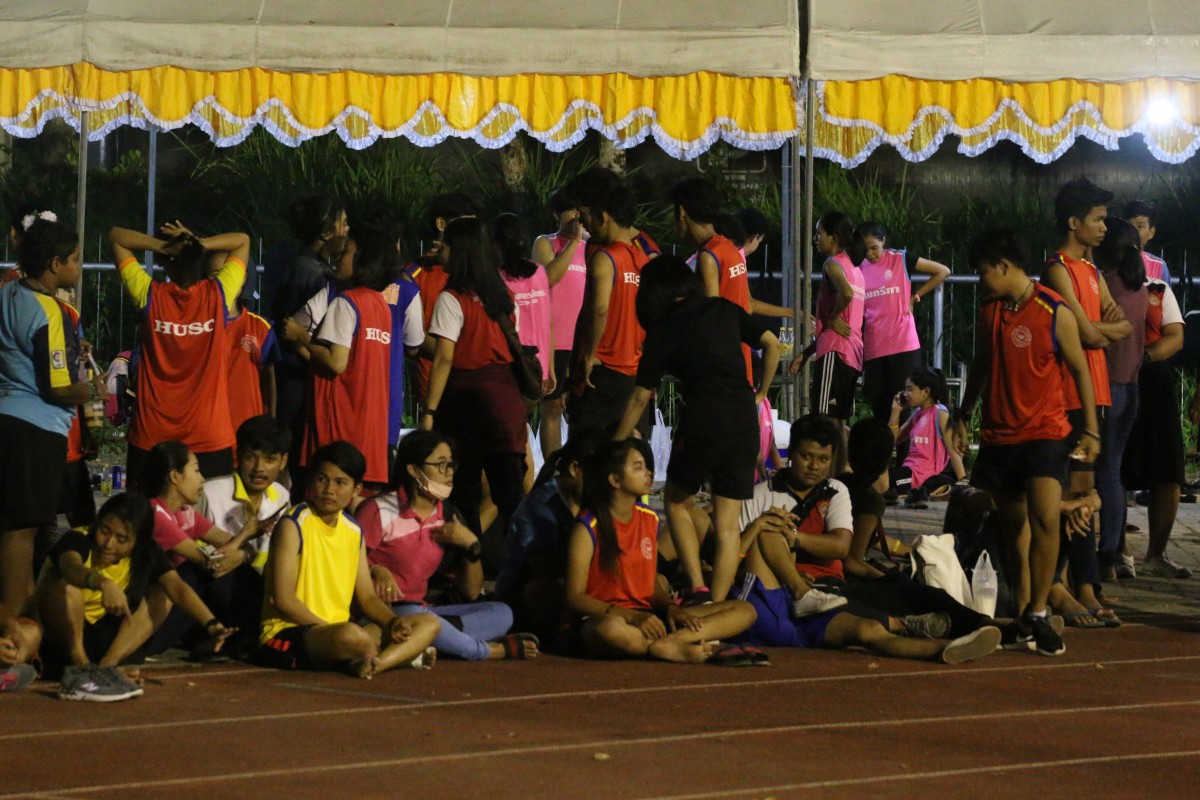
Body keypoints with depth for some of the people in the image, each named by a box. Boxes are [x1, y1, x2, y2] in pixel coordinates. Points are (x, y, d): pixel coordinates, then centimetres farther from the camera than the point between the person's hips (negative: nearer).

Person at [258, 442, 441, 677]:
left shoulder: (354, 531, 14)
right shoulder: (293, 526, -9)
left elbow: (367, 597, 15)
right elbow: (283, 600, -16)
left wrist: (393, 622, -6)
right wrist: (329, 628, -20)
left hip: (338, 631, 9)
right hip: (288, 634, -9)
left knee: (429, 623, 0)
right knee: (352, 635, -41)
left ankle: (371, 664, -23)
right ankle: (401, 655, -11)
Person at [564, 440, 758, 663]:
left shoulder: (650, 519, 13)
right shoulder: (588, 528, -6)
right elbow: (575, 597, -10)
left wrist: (671, 608, -5)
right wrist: (634, 617, -22)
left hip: (647, 618, 7)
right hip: (602, 618, -7)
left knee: (744, 611, -8)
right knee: (611, 629, -46)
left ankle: (665, 644, -31)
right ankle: (680, 649, -23)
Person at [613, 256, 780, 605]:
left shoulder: (663, 330, 4)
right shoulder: (724, 310, 14)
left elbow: (641, 397, 5)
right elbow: (772, 344, 14)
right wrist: (760, 394, 24)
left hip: (703, 418, -3)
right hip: (744, 419, 3)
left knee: (677, 501, 18)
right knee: (728, 525, 8)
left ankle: (697, 589, 4)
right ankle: (717, 604, 1)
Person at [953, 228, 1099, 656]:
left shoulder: (1055, 312, -8)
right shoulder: (988, 312, 8)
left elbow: (1079, 368, -3)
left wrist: (1091, 431, -3)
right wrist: (962, 417, 24)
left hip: (1044, 431, -5)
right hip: (998, 435, 5)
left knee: (1045, 518, -20)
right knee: (1014, 526, 8)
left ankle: (1037, 613, -10)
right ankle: (1022, 615, 13)